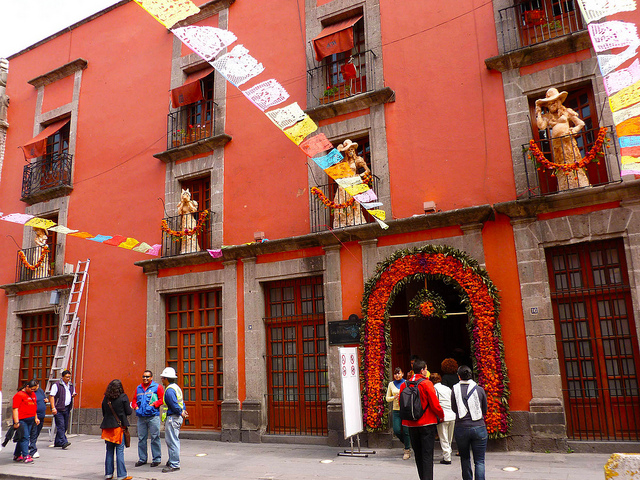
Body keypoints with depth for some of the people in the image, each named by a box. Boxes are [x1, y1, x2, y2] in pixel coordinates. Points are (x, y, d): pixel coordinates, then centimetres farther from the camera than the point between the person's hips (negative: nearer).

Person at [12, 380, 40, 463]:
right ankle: (26, 456, -10)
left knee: (24, 438, 11)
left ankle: (17, 455, 22)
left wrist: (36, 418, 24)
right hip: (21, 420, -7)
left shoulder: (33, 394, 16)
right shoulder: (19, 395, -8)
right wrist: (16, 422, -17)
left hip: (30, 420, 7)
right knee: (25, 437, -11)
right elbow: (15, 409, -12)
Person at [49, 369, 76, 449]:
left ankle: (57, 442, 21)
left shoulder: (71, 385, 15)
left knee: (65, 426, 9)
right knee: (61, 426, -11)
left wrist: (73, 395, 2)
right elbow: (51, 396, -10)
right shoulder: (56, 385, -6)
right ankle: (63, 442, -15)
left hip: (67, 408, 7)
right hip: (58, 409, -7)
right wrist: (53, 408, -17)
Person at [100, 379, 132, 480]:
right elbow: (128, 412, -5)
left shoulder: (106, 398, 5)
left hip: (107, 427, 4)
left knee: (109, 451, 13)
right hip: (119, 426, -4)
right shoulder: (123, 397, -7)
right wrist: (130, 407, 15)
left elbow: (103, 412, 12)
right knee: (120, 451, -1)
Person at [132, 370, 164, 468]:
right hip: (141, 417, 5)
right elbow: (134, 400, 24)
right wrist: (135, 406, 5)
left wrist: (153, 404, -12)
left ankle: (156, 459, 5)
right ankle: (142, 459, 20)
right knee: (141, 438, 9)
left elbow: (162, 399, 0)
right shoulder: (138, 388, 17)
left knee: (155, 438, -3)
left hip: (153, 416, -5)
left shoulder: (157, 387, 2)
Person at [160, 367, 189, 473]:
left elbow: (175, 406, -21)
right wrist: (183, 411, 9)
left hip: (172, 418, -11)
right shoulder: (176, 387, 15)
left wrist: (181, 413, -8)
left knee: (172, 441, -6)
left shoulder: (169, 390, -18)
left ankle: (174, 464, -4)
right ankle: (172, 460, 27)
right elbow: (181, 402, 19)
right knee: (173, 440, 18)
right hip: (177, 418, 11)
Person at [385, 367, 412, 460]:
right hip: (396, 410, 3)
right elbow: (387, 398, 11)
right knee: (396, 431, -3)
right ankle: (407, 443, 27)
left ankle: (407, 451, 14)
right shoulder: (391, 384, 8)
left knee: (406, 431, -2)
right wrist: (394, 397, -8)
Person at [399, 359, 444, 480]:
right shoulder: (426, 384, -13)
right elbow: (435, 404, -12)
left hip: (411, 424, 5)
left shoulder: (404, 385, 1)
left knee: (418, 454, 15)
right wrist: (441, 415, 6)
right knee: (427, 454, 0)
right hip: (427, 423, -5)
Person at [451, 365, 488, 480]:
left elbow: (454, 409, 7)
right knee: (479, 461, 5)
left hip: (461, 428, 0)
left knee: (465, 458, 18)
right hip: (479, 427, 0)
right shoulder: (480, 389, -2)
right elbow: (484, 410, 9)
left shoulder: (455, 390, -4)